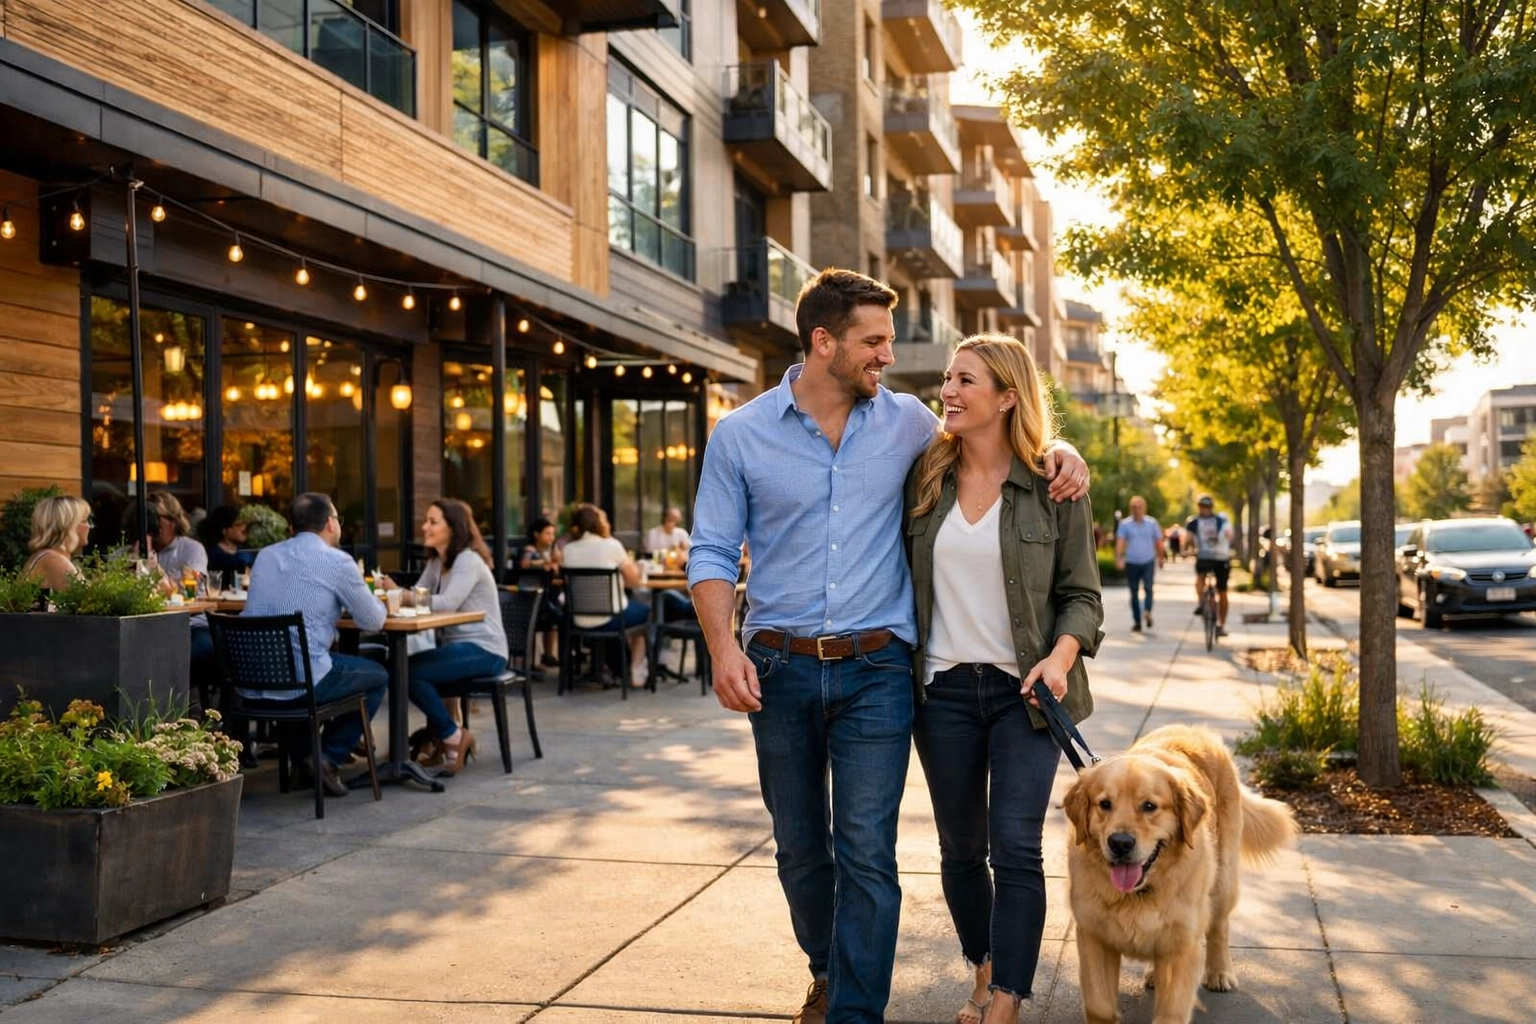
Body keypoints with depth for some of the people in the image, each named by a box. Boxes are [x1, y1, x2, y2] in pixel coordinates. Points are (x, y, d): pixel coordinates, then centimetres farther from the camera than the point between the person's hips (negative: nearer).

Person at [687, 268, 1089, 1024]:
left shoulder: (906, 422, 2)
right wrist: (723, 646, -15)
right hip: (780, 669, 1)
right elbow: (712, 553, 0)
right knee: (800, 849, 15)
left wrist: (1057, 451, -3)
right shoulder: (741, 435, 0)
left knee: (866, 854, -7)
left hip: (875, 669, -1)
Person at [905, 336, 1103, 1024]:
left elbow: (1082, 594, 1)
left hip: (1022, 689, -3)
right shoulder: (924, 476, 3)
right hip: (944, 688, 3)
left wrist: (1061, 657, -17)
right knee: (961, 848, 12)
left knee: (1015, 847, -9)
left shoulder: (1054, 486, -4)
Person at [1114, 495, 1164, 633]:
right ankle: (1137, 622, 11)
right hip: (1131, 563, 0)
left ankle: (1148, 611, -29)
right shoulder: (1125, 524, -1)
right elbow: (1120, 542, -10)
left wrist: (1160, 558, 16)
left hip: (1148, 562, 0)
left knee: (1148, 587, -20)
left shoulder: (1152, 523, 3)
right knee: (1134, 593, 5)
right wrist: (1118, 559, -22)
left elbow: (1158, 542, 12)